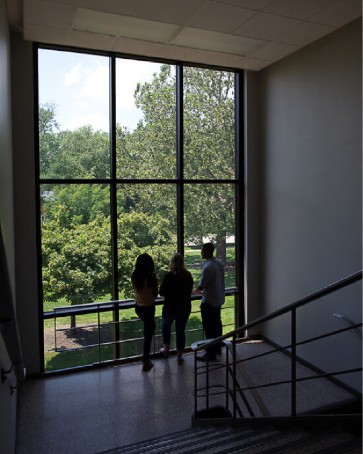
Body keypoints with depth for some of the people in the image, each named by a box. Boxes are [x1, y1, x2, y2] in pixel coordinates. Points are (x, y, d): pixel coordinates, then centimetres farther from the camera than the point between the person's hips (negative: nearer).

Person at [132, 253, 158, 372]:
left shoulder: (134, 276, -5)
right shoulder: (151, 277, -21)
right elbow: (155, 294, -12)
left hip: (138, 307, 6)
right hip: (148, 307, -6)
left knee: (149, 327, 29)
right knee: (148, 334, 5)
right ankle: (145, 362, 11)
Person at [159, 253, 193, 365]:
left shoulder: (169, 275, -17)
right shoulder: (188, 276, -3)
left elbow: (161, 292, -14)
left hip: (170, 307, -3)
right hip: (185, 307, 3)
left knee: (166, 325, 24)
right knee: (180, 330, 12)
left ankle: (166, 349, 32)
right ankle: (179, 356, 16)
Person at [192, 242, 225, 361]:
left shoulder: (207, 267, -25)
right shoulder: (220, 263, 2)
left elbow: (200, 287, -22)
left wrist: (192, 292, -2)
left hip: (209, 302, -9)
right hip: (219, 299, 9)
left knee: (209, 328, 2)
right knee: (217, 324, 20)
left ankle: (211, 354, 11)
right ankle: (217, 348, 33)